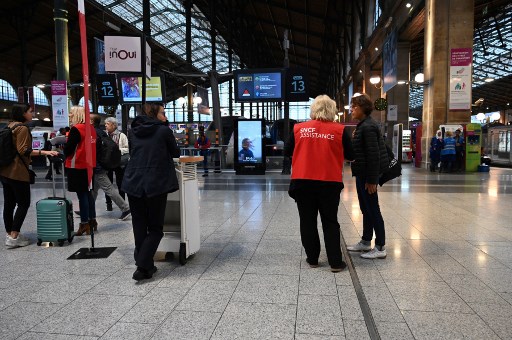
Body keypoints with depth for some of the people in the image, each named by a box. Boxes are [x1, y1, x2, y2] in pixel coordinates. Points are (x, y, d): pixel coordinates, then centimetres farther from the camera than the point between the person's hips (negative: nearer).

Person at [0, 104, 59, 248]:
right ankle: (14, 237, -2)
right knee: (23, 203, -2)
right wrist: (44, 152, -27)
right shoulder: (22, 128, -12)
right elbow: (23, 150, -20)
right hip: (18, 172, -9)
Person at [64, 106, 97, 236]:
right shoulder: (91, 129, 7)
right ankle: (92, 220, 23)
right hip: (89, 166, 7)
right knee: (88, 193, 15)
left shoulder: (76, 129, -14)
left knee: (82, 195, -2)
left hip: (77, 167, -7)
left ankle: (84, 224, 3)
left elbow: (68, 149, -16)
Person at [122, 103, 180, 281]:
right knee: (155, 229, 6)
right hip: (156, 184, -4)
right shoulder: (164, 130, -1)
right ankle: (142, 267, -3)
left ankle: (146, 266, 19)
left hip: (133, 184, 4)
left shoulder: (132, 132, 11)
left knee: (139, 227, 12)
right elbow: (176, 153, 9)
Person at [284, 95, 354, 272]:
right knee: (330, 222, 11)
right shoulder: (340, 130, -3)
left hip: (302, 182, 1)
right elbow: (350, 155, 4)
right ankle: (335, 262, 15)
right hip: (330, 183, -1)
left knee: (308, 221, 13)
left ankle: (312, 259, 21)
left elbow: (287, 151, 9)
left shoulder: (299, 128, 1)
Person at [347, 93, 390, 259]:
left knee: (372, 209, -3)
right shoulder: (362, 125, 14)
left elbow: (374, 154, -21)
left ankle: (380, 248, 7)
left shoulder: (368, 126, -17)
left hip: (367, 174, -10)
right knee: (366, 208, 17)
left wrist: (372, 179, -21)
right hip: (362, 174, 10)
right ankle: (365, 242, 29)